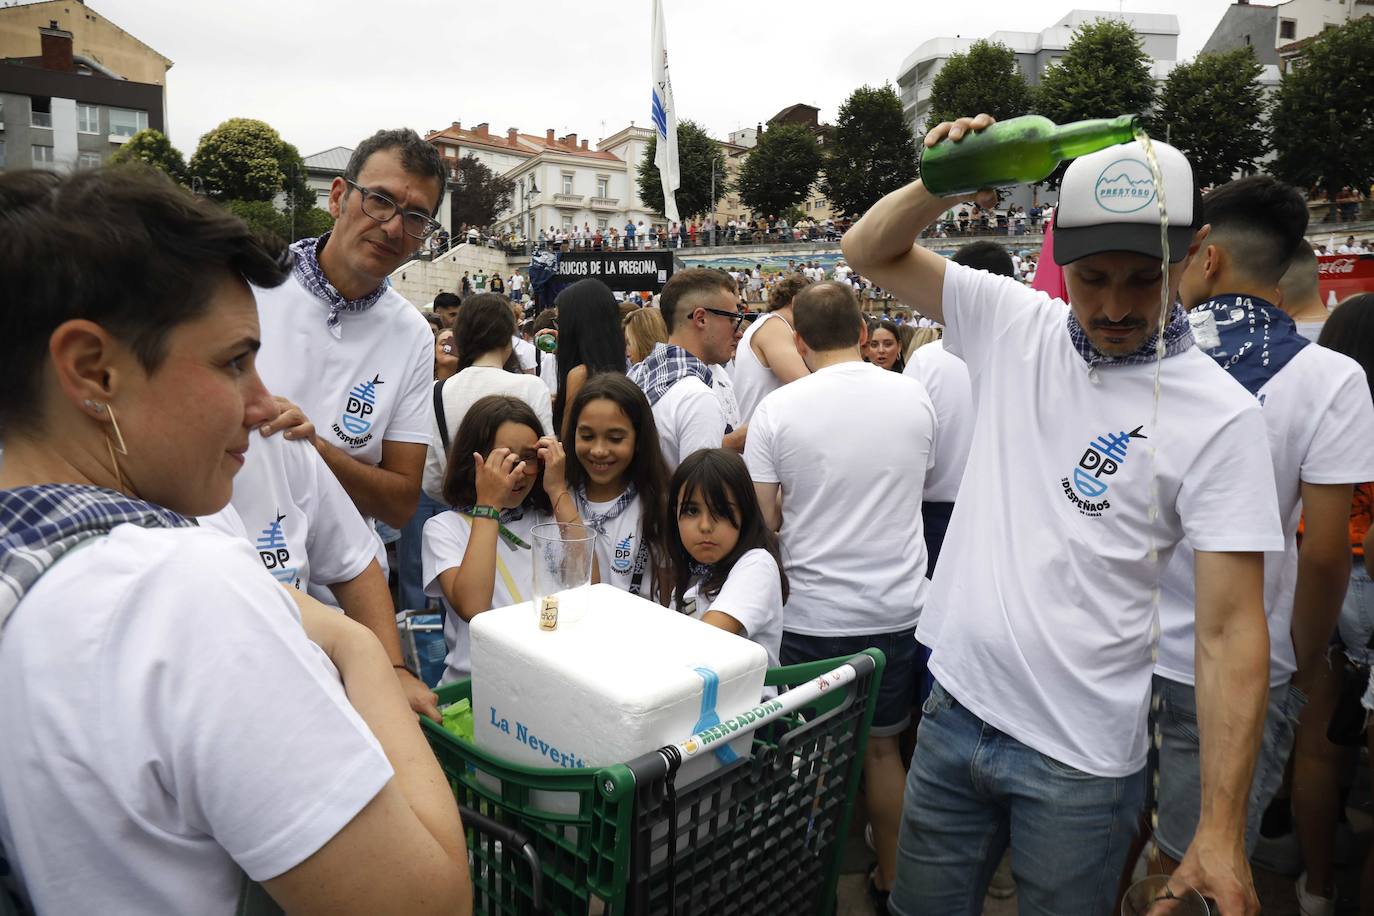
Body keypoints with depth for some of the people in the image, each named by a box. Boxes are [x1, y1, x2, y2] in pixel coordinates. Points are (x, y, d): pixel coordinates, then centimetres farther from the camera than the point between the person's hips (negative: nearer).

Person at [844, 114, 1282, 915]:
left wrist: (1223, 830, -15)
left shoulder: (1218, 415, -13)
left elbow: (1232, 629, -13)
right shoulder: (1015, 324, -2)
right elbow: (869, 252, 4)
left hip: (1080, 755, -3)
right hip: (954, 707, 4)